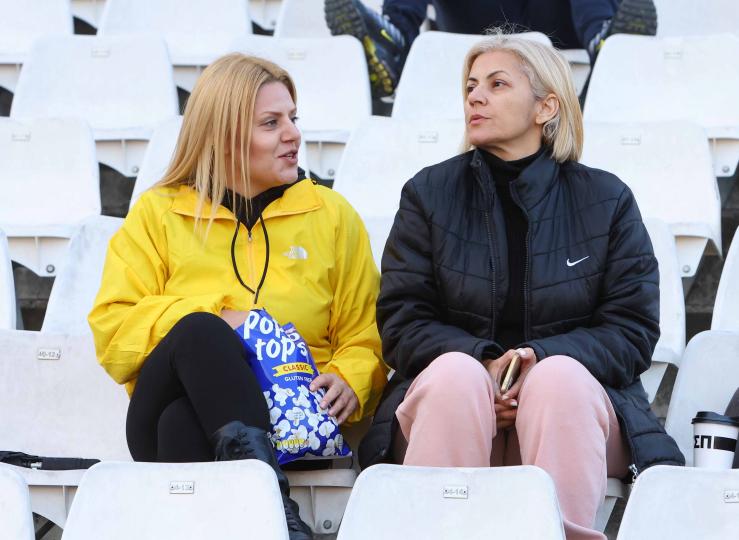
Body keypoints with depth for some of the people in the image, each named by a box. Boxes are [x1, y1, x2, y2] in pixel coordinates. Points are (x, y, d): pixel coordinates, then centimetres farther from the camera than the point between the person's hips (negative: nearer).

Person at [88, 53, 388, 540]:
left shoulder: (332, 215, 18)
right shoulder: (158, 214, 14)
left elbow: (364, 334, 14)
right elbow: (112, 334, 5)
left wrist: (349, 381, -10)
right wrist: (216, 323, -9)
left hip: (290, 419, -1)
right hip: (170, 415, 1)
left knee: (184, 422, -36)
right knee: (198, 331, -36)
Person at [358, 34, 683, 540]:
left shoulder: (607, 199, 6)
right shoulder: (429, 192, 7)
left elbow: (633, 331, 0)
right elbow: (402, 322, 2)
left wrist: (542, 359, -18)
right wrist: (483, 363, -17)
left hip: (571, 400, 0)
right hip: (451, 400, 1)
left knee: (558, 375, -34)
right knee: (457, 371, -33)